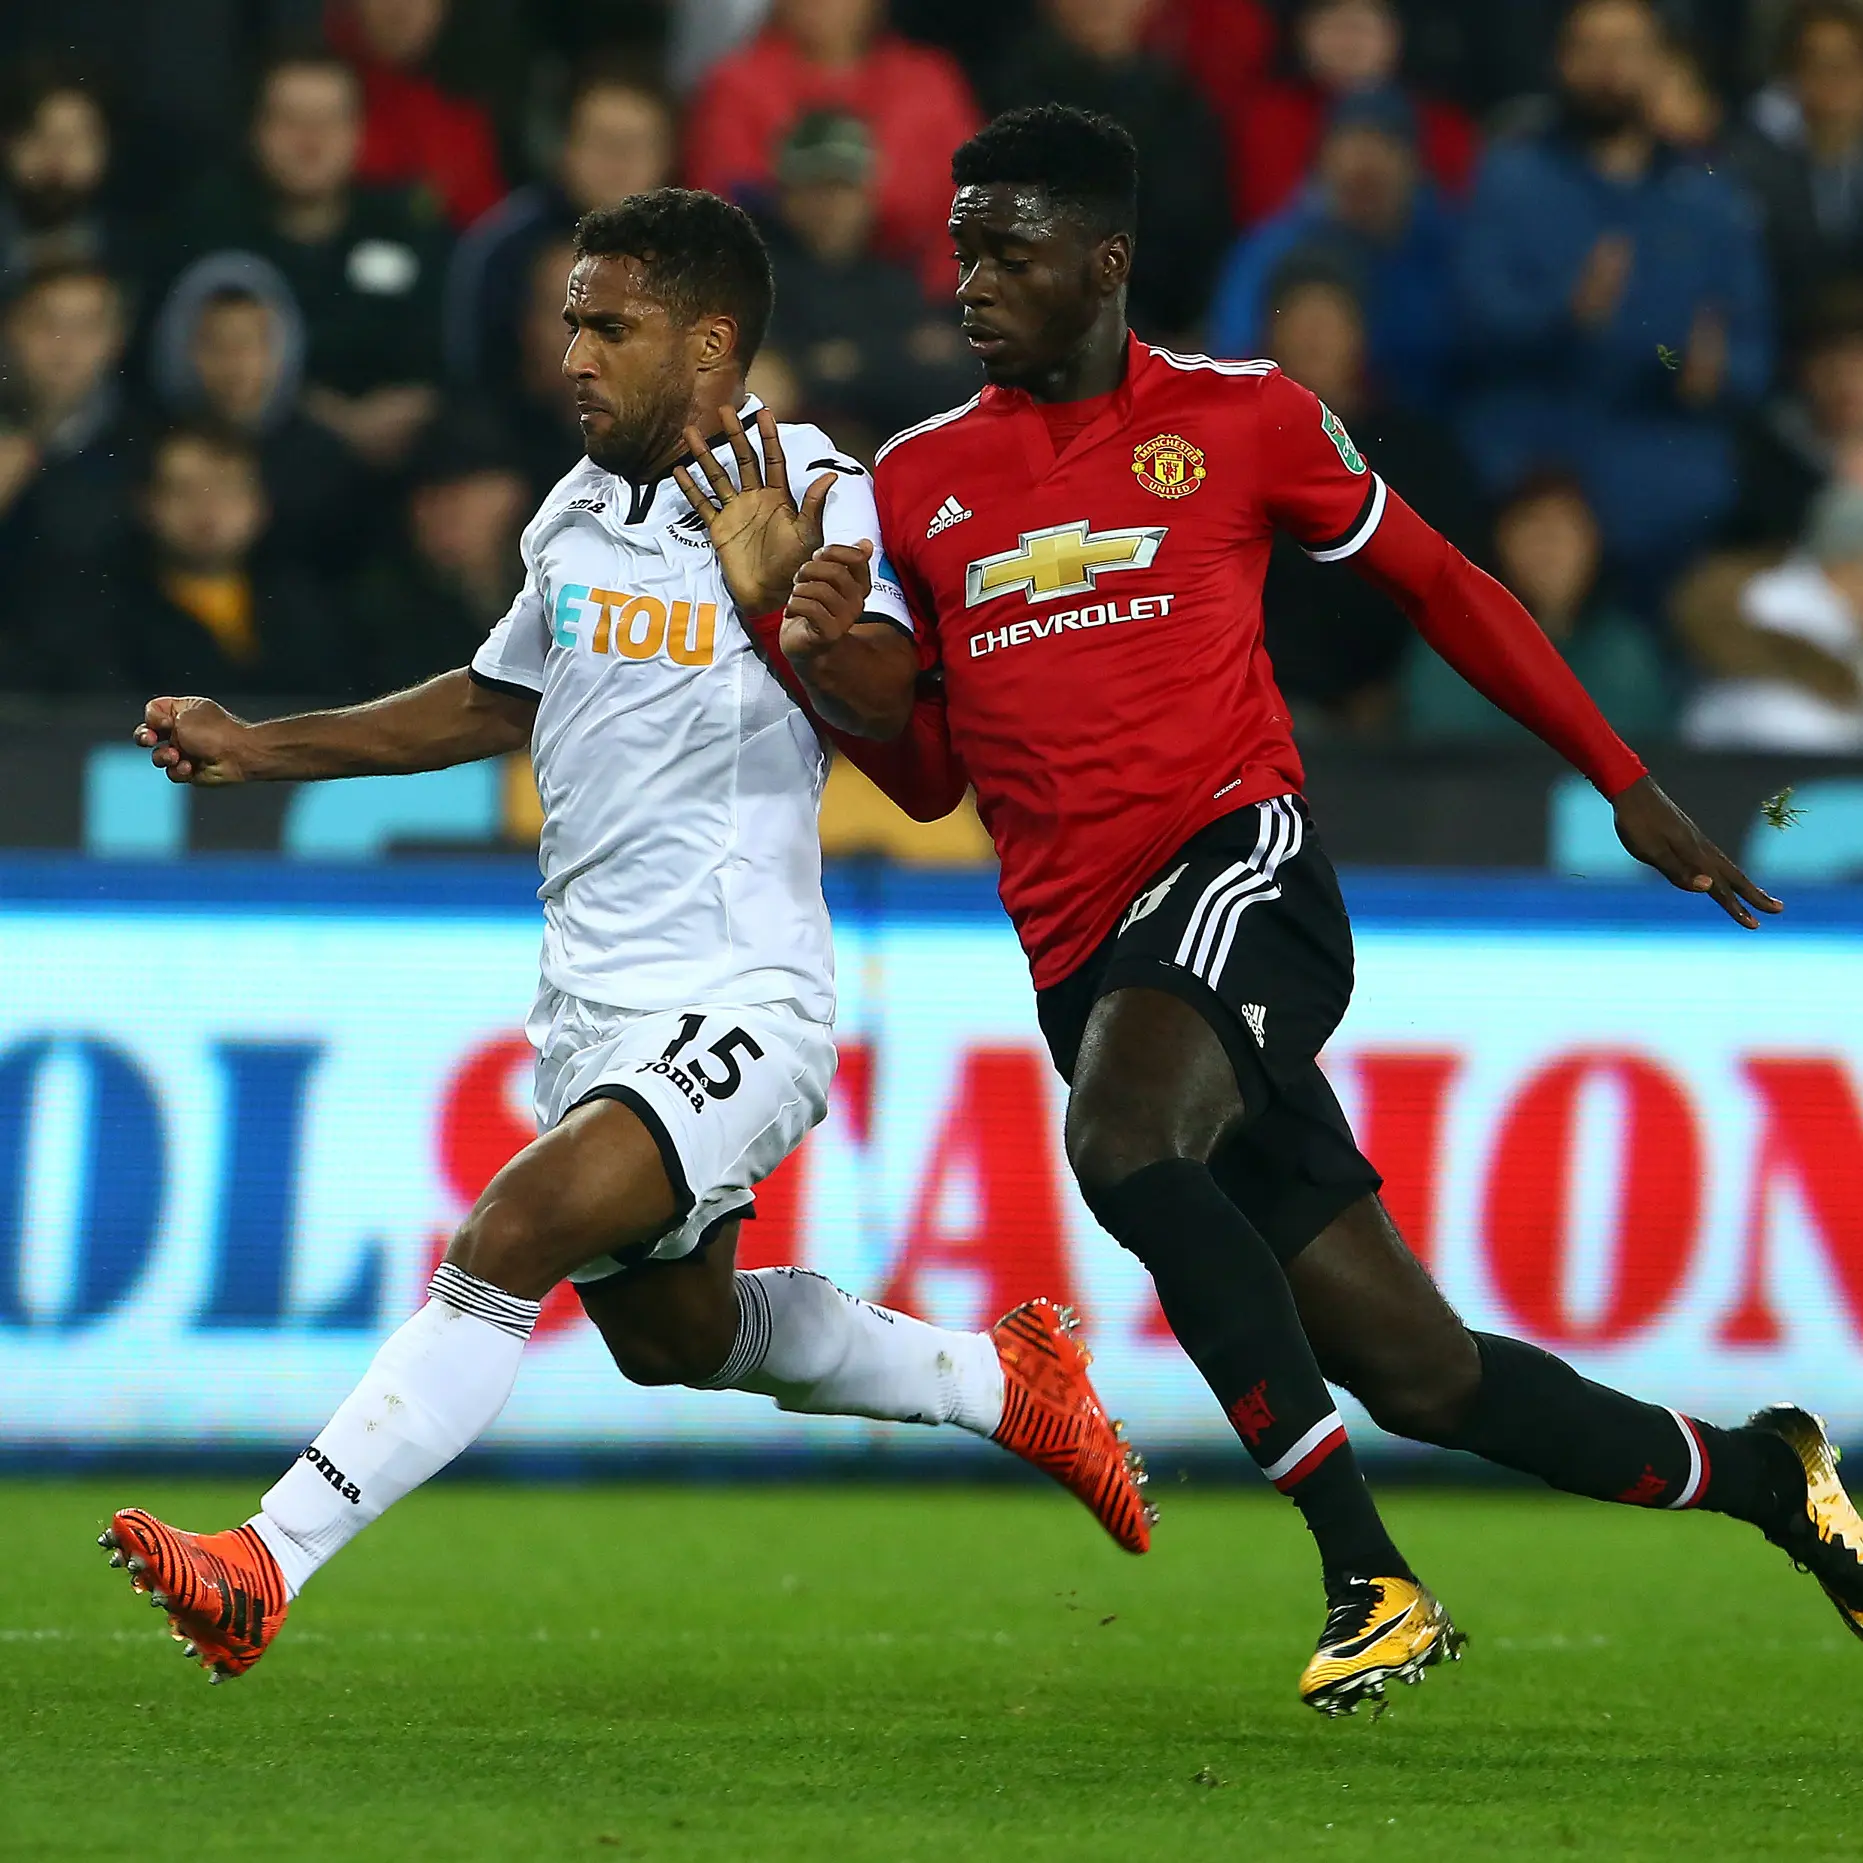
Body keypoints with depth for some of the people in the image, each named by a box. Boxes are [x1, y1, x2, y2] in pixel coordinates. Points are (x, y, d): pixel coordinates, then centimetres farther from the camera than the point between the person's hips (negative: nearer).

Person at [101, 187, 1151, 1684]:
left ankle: (267, 1566, -28)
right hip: (592, 1011, 9)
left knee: (508, 1241, -26)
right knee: (671, 1336, 22)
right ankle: (1002, 1382, 41)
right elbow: (501, 701, 26)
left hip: (738, 1008, -9)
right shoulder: (578, 517, 9)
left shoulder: (815, 495, -13)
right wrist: (254, 750, 22)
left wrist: (778, 604, -44)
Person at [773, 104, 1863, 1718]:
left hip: (1236, 859, -4)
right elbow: (935, 768, 20)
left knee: (1122, 1137, -36)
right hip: (1084, 957, 4)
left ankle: (1368, 1576, -29)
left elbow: (1435, 583, 15)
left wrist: (1626, 783, 16)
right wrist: (850, 679, -3)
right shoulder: (918, 482, 14)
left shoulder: (1239, 418, 4)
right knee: (1416, 1372, 0)